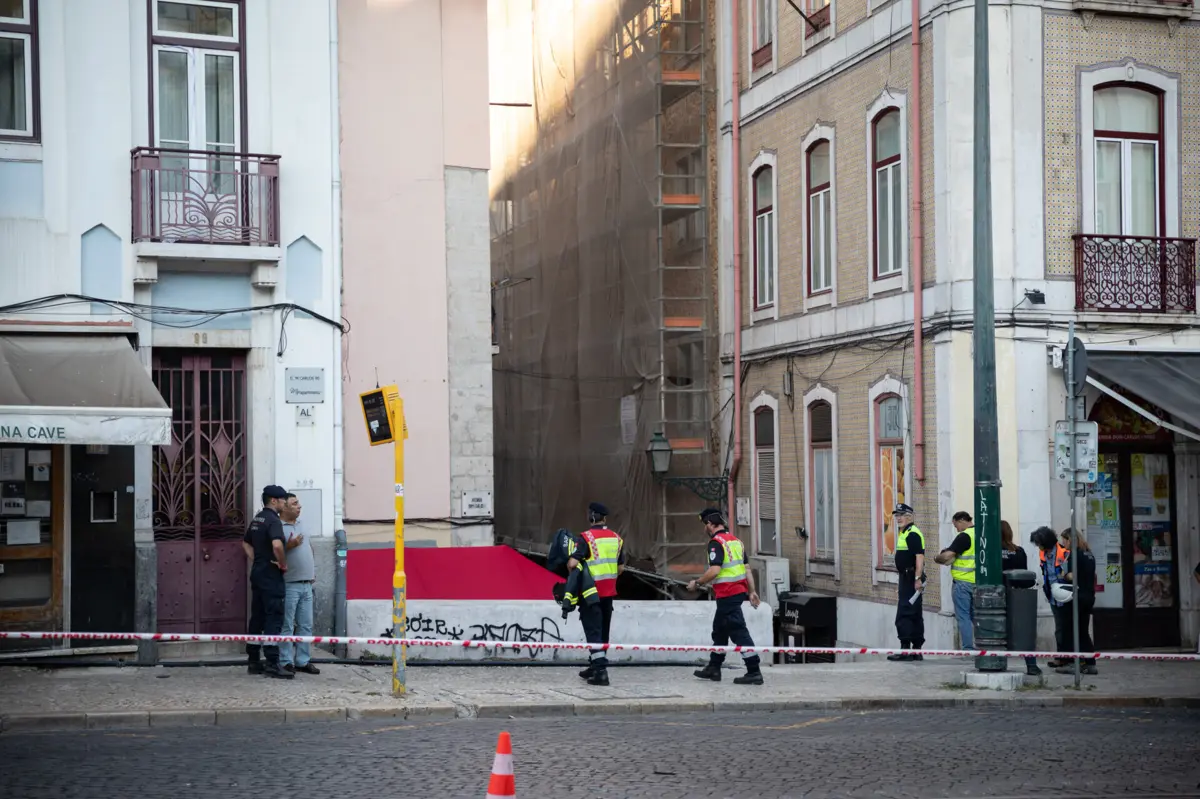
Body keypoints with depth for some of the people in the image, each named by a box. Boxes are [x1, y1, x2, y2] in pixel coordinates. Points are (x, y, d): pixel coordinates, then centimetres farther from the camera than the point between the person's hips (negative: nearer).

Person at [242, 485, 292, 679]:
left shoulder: (257, 519, 14)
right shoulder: (273, 520, -16)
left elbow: (245, 542, 28)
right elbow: (277, 545, -34)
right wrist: (283, 563, -18)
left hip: (257, 573, 9)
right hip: (271, 575, -9)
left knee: (257, 618, 12)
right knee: (274, 619, -8)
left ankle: (253, 662, 15)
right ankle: (272, 664, -10)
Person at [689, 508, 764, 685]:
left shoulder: (716, 542, -14)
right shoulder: (735, 540, 13)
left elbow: (714, 570, -24)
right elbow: (747, 568, 13)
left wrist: (697, 582, -11)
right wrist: (752, 591, 15)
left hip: (727, 594, -9)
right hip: (739, 591, 9)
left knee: (739, 632, -8)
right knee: (719, 630, 20)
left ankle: (754, 672, -9)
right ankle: (714, 669, 29)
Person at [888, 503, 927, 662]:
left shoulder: (913, 534, -15)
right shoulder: (904, 533, 17)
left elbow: (920, 557, -22)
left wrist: (918, 578, -26)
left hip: (912, 578, -11)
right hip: (907, 578, 11)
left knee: (904, 615, -11)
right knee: (915, 615, 13)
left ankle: (905, 649, -10)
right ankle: (916, 650, 17)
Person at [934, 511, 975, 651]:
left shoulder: (964, 536, -15)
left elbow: (947, 556, -20)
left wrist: (937, 558, 1)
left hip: (963, 582, -8)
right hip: (978, 582, 8)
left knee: (963, 617, -2)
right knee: (976, 616, 14)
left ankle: (968, 649, -5)